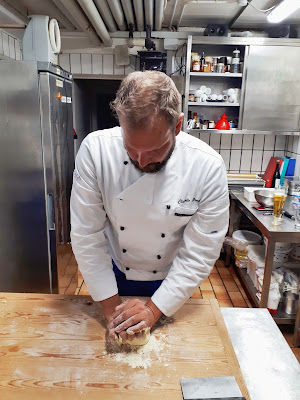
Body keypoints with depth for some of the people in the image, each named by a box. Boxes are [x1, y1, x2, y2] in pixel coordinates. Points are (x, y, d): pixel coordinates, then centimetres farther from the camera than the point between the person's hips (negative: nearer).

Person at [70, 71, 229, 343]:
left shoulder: (208, 167, -27)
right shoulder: (96, 150, -26)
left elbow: (200, 253, -20)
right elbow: (87, 234, -20)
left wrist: (154, 309, -20)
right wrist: (111, 306, -17)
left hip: (172, 282, 0)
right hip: (113, 273, 1)